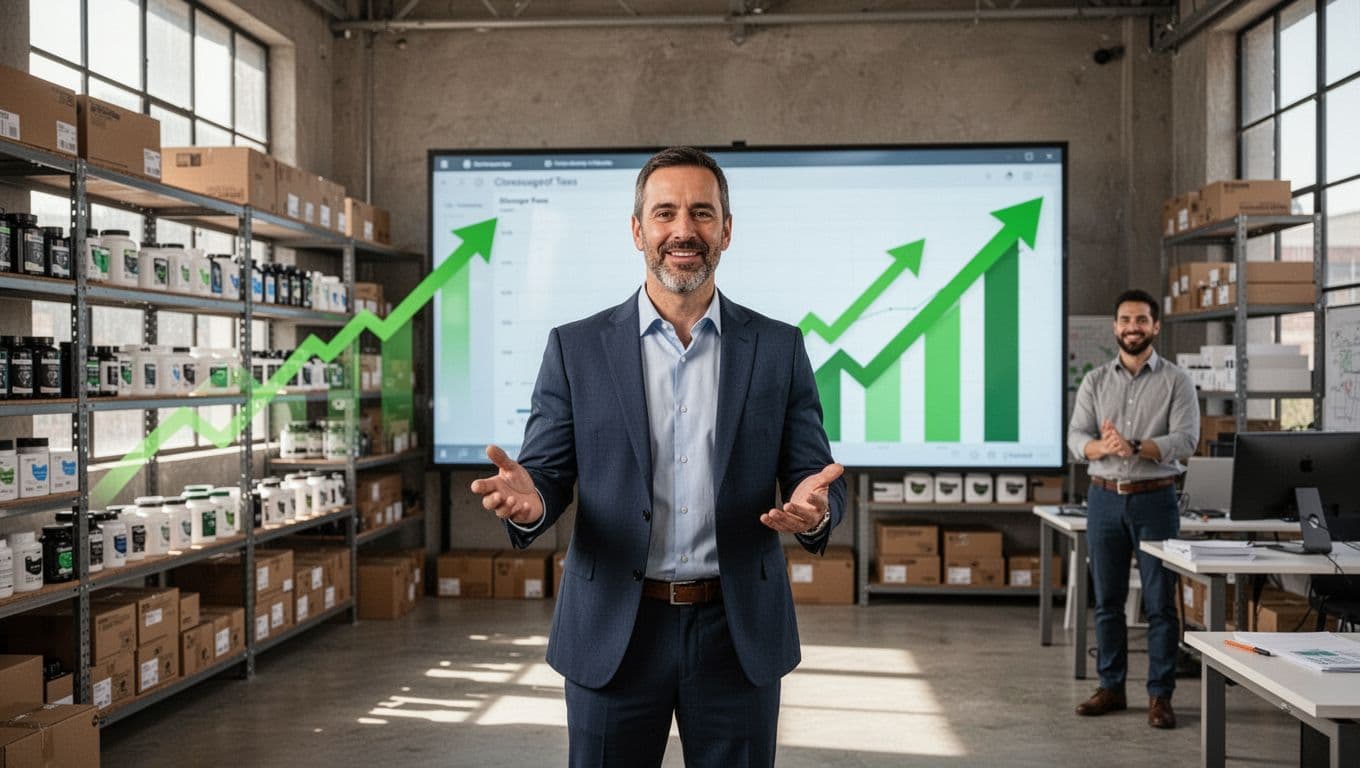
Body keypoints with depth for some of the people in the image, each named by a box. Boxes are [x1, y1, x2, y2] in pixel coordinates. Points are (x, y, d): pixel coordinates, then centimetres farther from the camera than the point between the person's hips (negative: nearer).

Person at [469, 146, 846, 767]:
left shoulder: (778, 348, 2)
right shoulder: (576, 348, 1)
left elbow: (812, 475, 2)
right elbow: (548, 473, 1)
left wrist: (813, 507, -22)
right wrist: (527, 499, -23)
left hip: (738, 635, 1)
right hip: (613, 633, 0)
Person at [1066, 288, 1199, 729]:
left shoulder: (1175, 381, -1)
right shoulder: (1095, 381, 7)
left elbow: (1186, 439, -12)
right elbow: (1076, 437, -2)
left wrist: (1135, 448, -26)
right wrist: (1104, 446, -24)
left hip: (1155, 499, -3)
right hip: (1105, 498, 3)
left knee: (1160, 602, 0)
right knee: (1107, 599, 9)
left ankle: (1160, 696, 9)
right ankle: (1111, 688, 20)